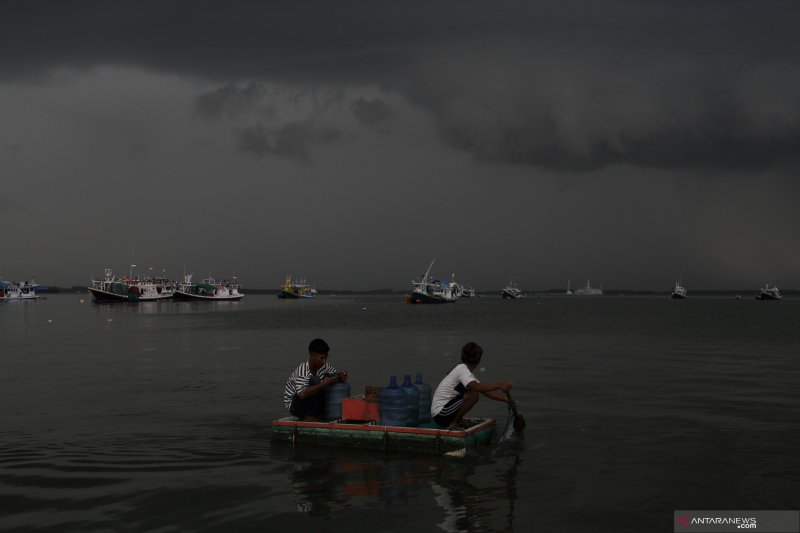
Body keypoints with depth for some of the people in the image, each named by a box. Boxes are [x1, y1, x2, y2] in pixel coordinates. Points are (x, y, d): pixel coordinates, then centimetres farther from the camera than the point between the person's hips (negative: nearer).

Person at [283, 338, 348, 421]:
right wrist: (323, 384, -43)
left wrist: (341, 376, -21)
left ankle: (320, 413, -5)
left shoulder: (325, 366, -7)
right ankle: (310, 416, -21)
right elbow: (302, 394, -41)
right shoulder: (302, 371, -29)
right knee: (315, 380, -29)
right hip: (292, 404, -8)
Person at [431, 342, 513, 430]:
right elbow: (477, 387, -34)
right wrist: (500, 385, -36)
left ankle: (458, 420, 13)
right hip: (440, 414, -10)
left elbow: (485, 390, 12)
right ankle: (453, 424, -12)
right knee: (473, 395, -24)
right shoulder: (462, 369, -16)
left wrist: (504, 398, 3)